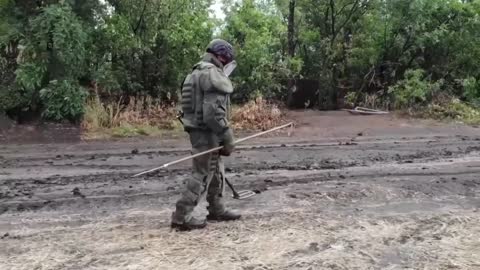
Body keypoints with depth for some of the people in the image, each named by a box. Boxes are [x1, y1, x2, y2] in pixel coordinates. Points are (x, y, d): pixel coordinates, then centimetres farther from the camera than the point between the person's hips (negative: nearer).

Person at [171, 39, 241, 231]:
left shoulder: (197, 73, 16)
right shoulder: (213, 75, -16)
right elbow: (214, 112, -24)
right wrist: (228, 138, -18)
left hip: (198, 130, 10)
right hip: (207, 132, -10)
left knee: (216, 172, 19)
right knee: (202, 175, -5)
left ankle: (217, 210, 30)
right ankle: (181, 217, -1)